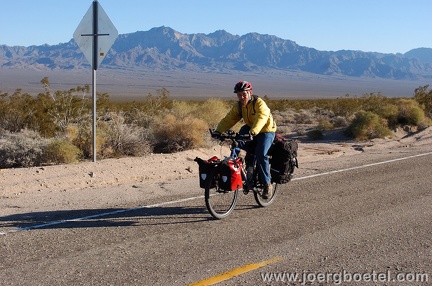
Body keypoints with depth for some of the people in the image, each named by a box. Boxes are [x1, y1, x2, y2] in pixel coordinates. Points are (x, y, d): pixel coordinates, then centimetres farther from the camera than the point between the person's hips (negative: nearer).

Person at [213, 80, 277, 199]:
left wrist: (252, 132, -57)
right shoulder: (238, 106, -4)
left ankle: (267, 184, -14)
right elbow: (228, 120, -11)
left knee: (261, 153, -25)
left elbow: (261, 119, -40)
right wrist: (218, 131, -29)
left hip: (266, 131, -6)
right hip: (250, 129, 6)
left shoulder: (259, 103, -23)